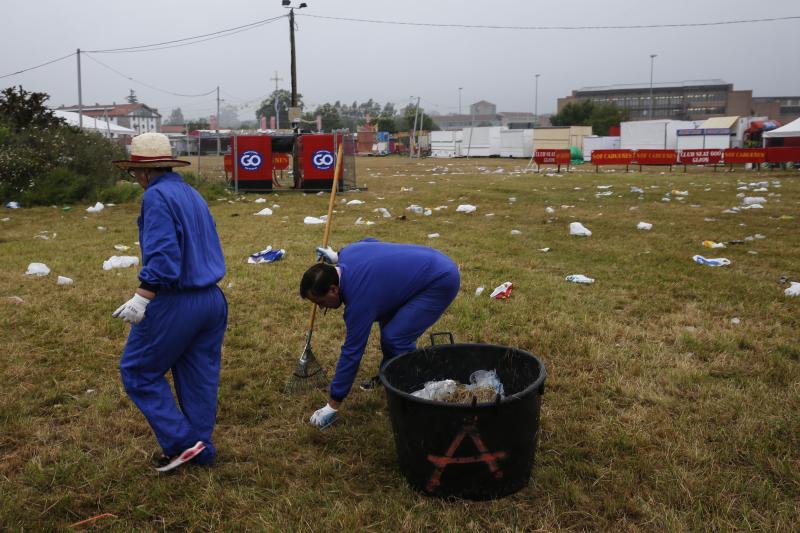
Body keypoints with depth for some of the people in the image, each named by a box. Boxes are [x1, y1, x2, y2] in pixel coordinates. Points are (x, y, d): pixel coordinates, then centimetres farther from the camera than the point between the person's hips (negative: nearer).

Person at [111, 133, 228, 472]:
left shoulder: (157, 196, -12)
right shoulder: (192, 195, 15)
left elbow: (163, 254, -23)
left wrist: (142, 298, -26)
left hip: (175, 304, -8)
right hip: (212, 300, 9)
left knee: (138, 371, 8)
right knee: (200, 376, 15)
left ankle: (181, 442, 5)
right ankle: (201, 451, 24)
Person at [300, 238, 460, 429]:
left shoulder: (359, 298, -25)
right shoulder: (347, 253, -4)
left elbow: (352, 353, -20)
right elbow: (371, 241, 18)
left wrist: (332, 406, -12)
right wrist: (336, 257, 22)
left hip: (441, 282, -10)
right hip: (430, 262, 10)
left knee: (396, 337, -16)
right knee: (389, 321, 19)